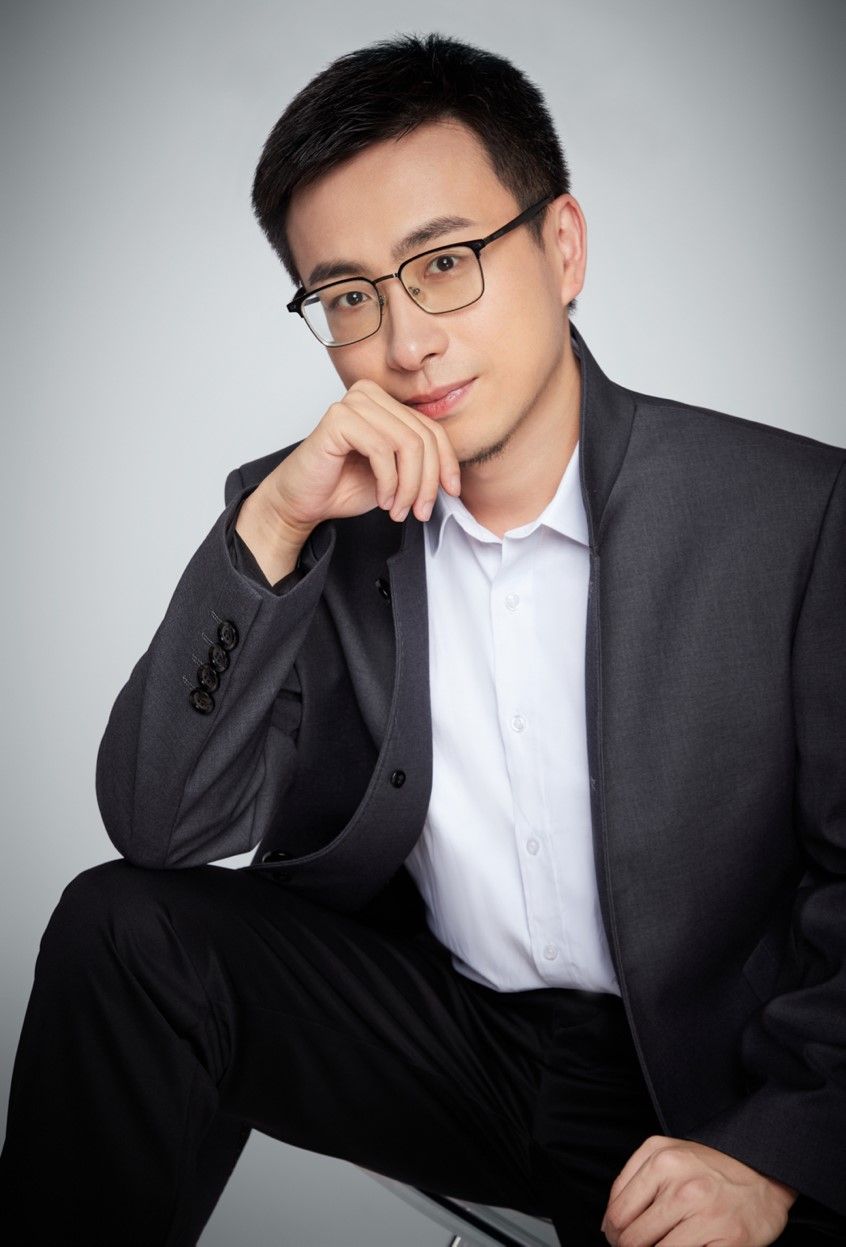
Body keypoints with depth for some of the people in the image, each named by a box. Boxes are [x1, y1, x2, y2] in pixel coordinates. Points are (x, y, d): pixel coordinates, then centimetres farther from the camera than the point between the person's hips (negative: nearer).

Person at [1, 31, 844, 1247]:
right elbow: (158, 827, -11)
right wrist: (271, 527, -22)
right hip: (431, 1029, 2)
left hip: (702, 1086, -1)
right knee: (123, 930, -17)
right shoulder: (307, 519, -4)